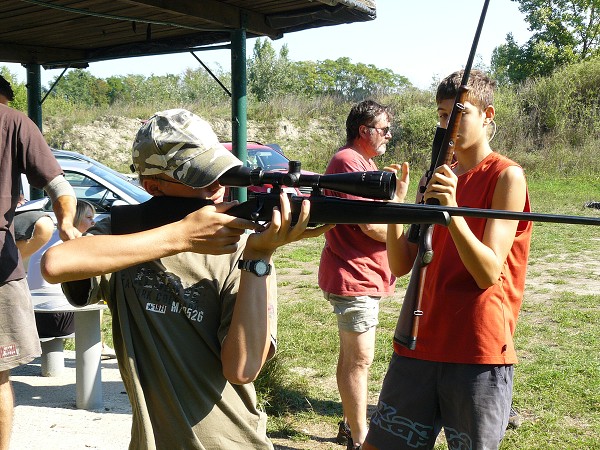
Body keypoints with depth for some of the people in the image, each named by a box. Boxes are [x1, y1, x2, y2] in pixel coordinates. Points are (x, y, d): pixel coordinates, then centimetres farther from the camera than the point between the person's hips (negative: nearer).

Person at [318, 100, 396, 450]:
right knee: (359, 359, -4)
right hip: (355, 276, -11)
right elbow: (371, 225, -22)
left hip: (364, 274, 11)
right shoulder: (349, 161, -17)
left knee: (352, 356, 18)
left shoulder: (365, 162, 17)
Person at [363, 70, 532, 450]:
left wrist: (452, 209, -26)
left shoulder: (506, 176, -5)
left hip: (479, 352, -5)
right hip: (420, 343, 5)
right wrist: (395, 205, -10)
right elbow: (401, 266, 5)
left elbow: (489, 273, -14)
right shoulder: (437, 177, 12)